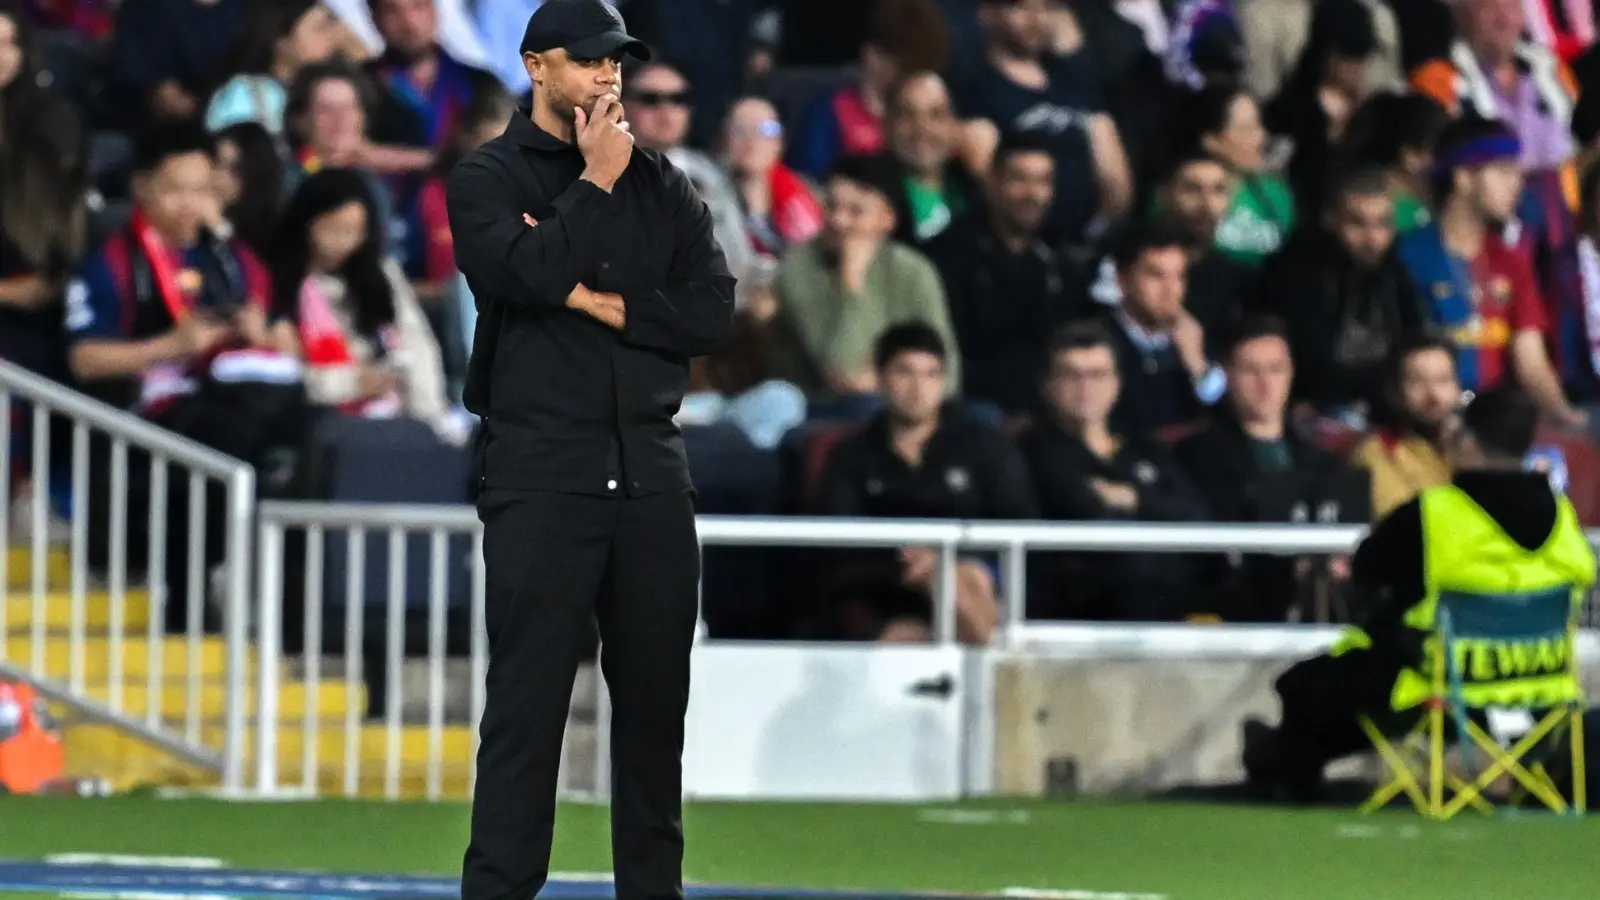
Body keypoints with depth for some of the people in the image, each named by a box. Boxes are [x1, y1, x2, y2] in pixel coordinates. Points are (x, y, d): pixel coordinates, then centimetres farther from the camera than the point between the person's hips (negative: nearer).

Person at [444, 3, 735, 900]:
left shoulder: (662, 183, 14)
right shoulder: (489, 178, 3)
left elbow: (714, 311, 4)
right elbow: (528, 271, -16)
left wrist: (602, 304, -7)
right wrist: (596, 181, -7)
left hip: (652, 478, 4)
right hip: (541, 480, -4)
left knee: (655, 698, 7)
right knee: (528, 700, -9)